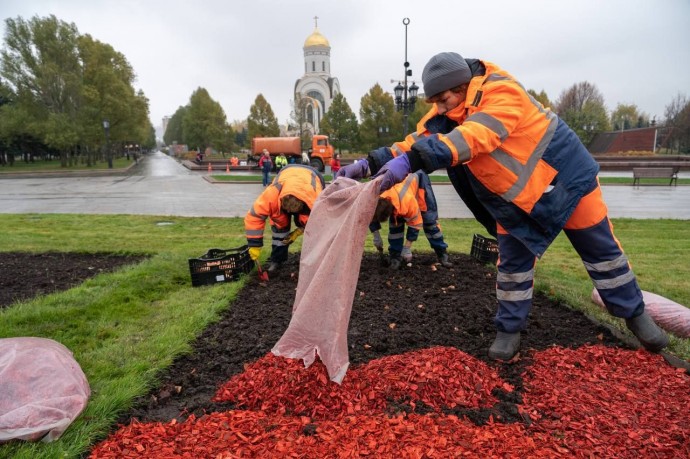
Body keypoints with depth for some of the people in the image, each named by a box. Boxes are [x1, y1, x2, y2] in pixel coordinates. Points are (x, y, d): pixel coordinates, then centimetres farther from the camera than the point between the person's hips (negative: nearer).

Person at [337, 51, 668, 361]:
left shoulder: (503, 93, -31)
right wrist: (369, 164, -27)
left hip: (565, 177, -5)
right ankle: (509, 330, 19)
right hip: (515, 198, 5)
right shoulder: (446, 113, -8)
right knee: (513, 262, 4)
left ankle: (635, 314, 33)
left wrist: (410, 162, -56)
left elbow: (471, 138, -46)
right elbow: (418, 141, -14)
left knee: (601, 251, 12)